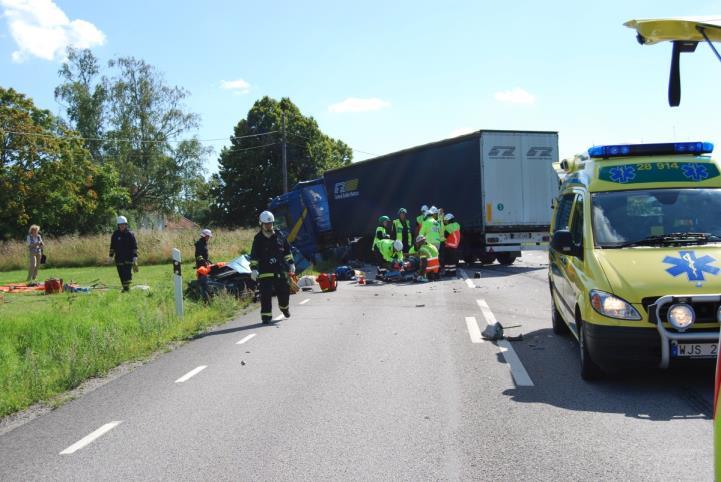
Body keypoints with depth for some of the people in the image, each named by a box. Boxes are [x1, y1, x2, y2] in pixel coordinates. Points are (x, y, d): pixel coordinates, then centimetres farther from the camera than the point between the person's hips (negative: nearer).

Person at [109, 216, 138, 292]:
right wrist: (111, 256, 9)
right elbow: (112, 246, 12)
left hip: (128, 258, -2)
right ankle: (124, 287, 11)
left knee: (128, 273, -12)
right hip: (119, 258, 2)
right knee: (121, 274, 3)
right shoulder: (115, 235, 6)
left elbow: (134, 246, 0)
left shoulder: (130, 234, 0)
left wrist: (135, 256, -6)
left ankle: (127, 287, -9)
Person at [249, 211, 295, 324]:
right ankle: (266, 316, -3)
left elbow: (287, 250, 14)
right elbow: (254, 255, -3)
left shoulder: (279, 235, 6)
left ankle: (284, 307, 40)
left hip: (280, 270, 3)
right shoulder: (258, 239, -2)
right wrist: (254, 269, -12)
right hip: (265, 271, -3)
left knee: (284, 291, 11)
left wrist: (291, 263, 11)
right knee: (266, 294, -9)